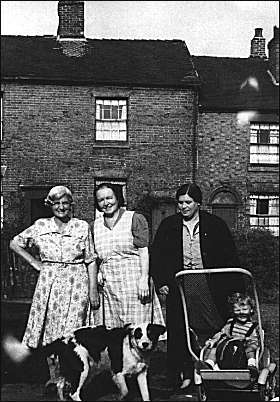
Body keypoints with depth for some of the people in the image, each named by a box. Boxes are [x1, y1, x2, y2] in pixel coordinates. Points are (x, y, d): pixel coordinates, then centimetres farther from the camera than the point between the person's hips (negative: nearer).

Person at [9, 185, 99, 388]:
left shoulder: (82, 227, 2)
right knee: (49, 329, 3)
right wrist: (34, 262, 6)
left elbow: (91, 260, 4)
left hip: (76, 283, -2)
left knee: (71, 330, -6)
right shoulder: (41, 226, 5)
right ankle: (53, 376, 15)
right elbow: (15, 243, 15)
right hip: (48, 282, 2)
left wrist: (93, 289, 0)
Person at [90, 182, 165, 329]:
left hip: (134, 282, -4)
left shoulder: (135, 218, 2)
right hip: (107, 286, 4)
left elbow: (144, 251, -4)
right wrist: (98, 273, 5)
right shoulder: (96, 225, 16)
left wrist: (144, 278, -14)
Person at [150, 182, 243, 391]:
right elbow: (156, 256, 11)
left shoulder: (216, 225, 2)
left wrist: (234, 288, -3)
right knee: (178, 332, 1)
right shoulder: (168, 225, 7)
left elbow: (230, 258, 4)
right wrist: (161, 282, 1)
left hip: (209, 286, -1)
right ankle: (182, 374, 11)